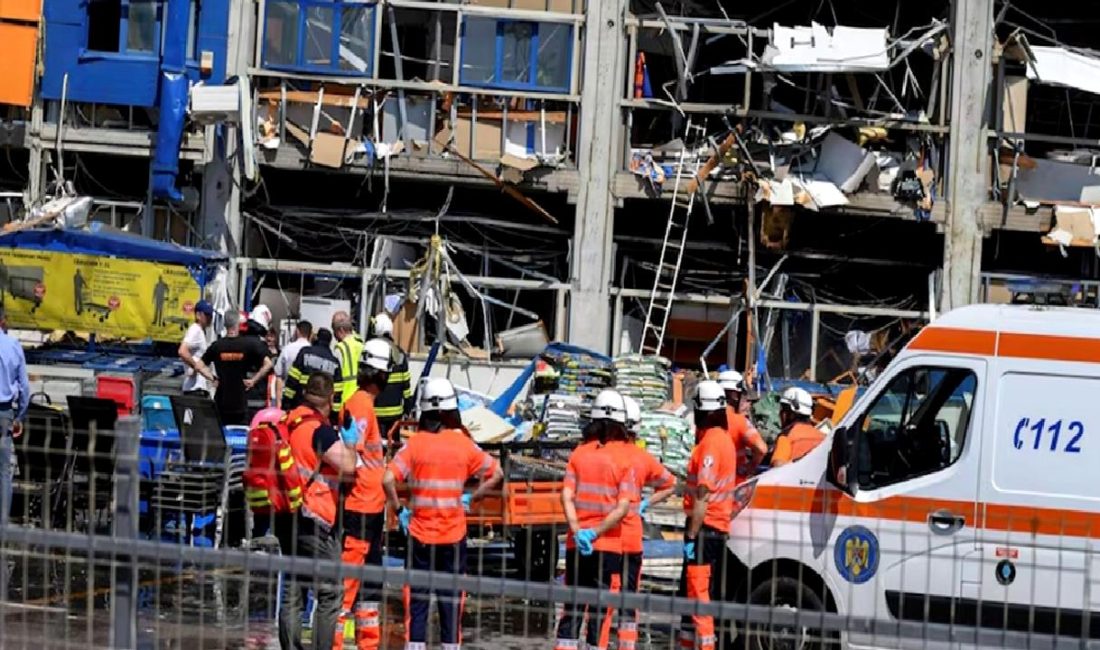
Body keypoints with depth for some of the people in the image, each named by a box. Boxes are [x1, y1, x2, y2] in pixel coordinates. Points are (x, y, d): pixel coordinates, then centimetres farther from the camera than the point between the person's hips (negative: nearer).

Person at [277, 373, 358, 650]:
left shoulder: (288, 422, 9)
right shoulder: (320, 429, -16)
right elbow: (348, 466, -21)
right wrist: (350, 446, -3)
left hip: (286, 517, 8)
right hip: (314, 521, -8)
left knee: (292, 591, 12)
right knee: (330, 594, -3)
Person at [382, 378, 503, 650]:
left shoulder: (415, 443, -7)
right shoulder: (464, 444, -2)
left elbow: (388, 479, -16)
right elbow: (496, 473, 4)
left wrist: (398, 510, -3)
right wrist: (472, 499, 10)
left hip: (420, 533, -1)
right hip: (454, 535, 1)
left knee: (417, 598, 5)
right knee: (451, 597, 8)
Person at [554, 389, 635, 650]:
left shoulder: (579, 454, 3)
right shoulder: (624, 458, -5)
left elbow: (567, 496, -7)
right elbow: (623, 507, -13)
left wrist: (577, 531, -12)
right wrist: (596, 532, -11)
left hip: (576, 543, 3)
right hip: (608, 545, -3)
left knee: (572, 605, 10)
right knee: (601, 608, 3)